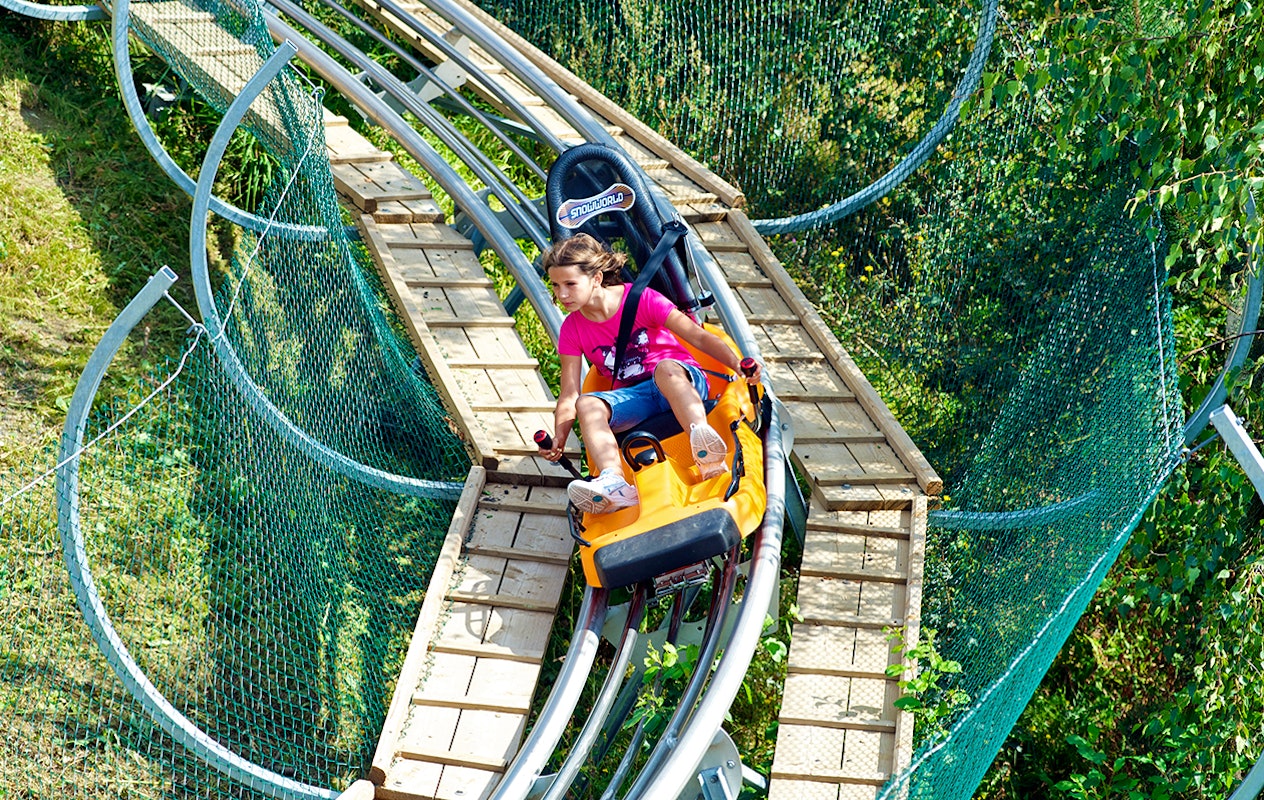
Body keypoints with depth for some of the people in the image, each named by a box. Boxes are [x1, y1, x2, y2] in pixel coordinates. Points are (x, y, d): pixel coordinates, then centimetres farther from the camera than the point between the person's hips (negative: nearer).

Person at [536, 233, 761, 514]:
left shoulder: (641, 299, -8)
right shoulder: (572, 329, 3)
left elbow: (698, 336, -13)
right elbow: (570, 393, -2)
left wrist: (737, 364, -28)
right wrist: (558, 439, -19)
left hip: (682, 381, -3)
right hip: (633, 398, 4)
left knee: (665, 368, -39)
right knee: (587, 404, -27)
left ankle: (706, 449, -60)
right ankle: (614, 483, -49)